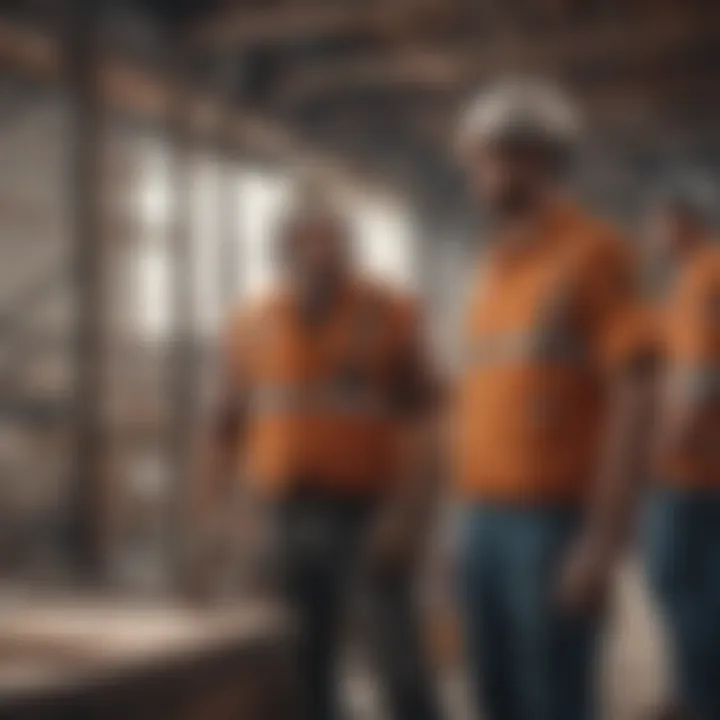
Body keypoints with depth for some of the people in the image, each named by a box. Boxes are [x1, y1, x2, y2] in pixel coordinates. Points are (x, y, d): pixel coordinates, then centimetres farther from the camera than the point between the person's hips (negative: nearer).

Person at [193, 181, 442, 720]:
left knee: (399, 662, -5)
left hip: (370, 511, -3)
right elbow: (230, 424, 13)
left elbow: (418, 421, -8)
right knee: (302, 666, 8)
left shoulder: (390, 316, -3)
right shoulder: (252, 326, 8)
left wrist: (406, 513, -17)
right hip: (289, 518, 4)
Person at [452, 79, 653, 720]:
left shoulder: (594, 251, -7)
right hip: (484, 518, 7)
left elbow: (630, 402, -13)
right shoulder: (494, 267, 15)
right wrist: (471, 511, 16)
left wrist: (604, 539, -18)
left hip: (557, 521, -7)